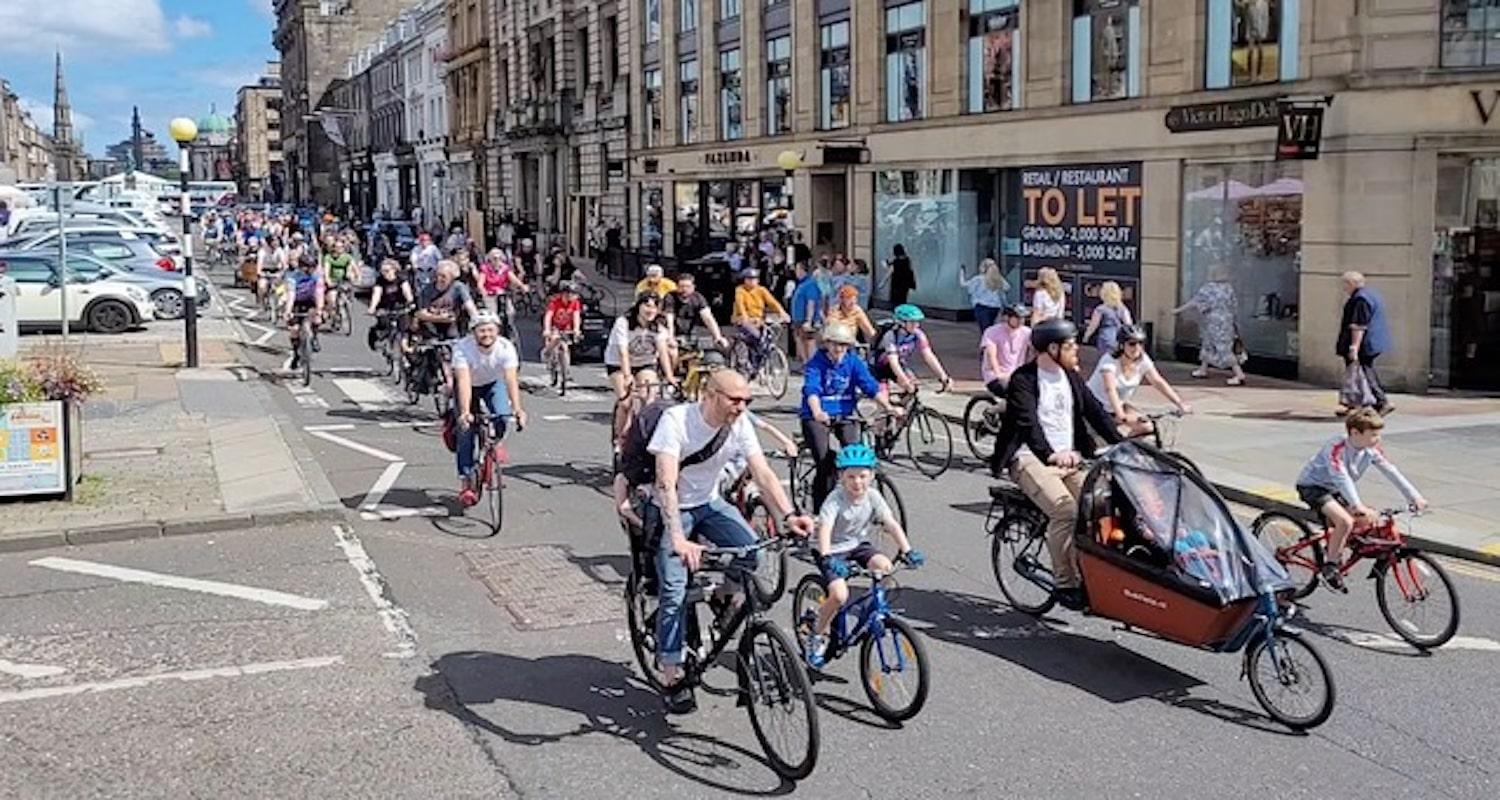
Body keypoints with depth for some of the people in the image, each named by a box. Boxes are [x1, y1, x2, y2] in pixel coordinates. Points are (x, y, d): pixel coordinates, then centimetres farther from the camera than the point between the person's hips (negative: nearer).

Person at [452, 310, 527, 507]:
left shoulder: (506, 348, -30)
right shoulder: (462, 348, -34)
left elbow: (511, 379, -39)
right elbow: (463, 381, -43)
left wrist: (517, 409, -53)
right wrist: (464, 412, -55)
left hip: (494, 383, 1)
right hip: (469, 385, -1)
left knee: (502, 416, -26)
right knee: (466, 430, -11)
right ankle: (466, 480, -2)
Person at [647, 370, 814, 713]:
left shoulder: (740, 425, -13)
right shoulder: (675, 420, -27)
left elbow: (763, 473, -17)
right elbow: (666, 483, -35)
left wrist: (788, 515, -34)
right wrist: (678, 539, -48)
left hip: (709, 503, 4)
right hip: (671, 509, -4)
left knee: (751, 549, -23)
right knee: (674, 591, -14)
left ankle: (726, 599, 7)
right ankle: (672, 677, -3)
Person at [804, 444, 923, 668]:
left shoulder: (873, 497, -9)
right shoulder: (835, 500, -23)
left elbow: (891, 524, -15)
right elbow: (824, 529, -35)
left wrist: (906, 550, -28)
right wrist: (827, 557, -51)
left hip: (859, 545, 5)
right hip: (834, 549, -4)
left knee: (885, 567, -24)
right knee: (839, 594, -23)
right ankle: (818, 635, 2)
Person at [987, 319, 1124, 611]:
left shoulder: (1071, 377, 14)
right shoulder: (1023, 379, -9)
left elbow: (1095, 412, 8)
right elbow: (1027, 423, -24)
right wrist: (1050, 455, -41)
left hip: (1070, 458, 6)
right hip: (1032, 458, -6)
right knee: (1065, 510, -27)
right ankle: (1066, 584, -15)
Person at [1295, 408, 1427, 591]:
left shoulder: (1372, 450, -10)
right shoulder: (1336, 448, -31)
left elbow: (1391, 472, -12)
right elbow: (1342, 478, -42)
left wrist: (1415, 497, -19)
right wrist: (1358, 506, -53)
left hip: (1334, 489, 8)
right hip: (1312, 485, -8)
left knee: (1367, 520, -3)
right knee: (1345, 521, -27)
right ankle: (1329, 568, -12)